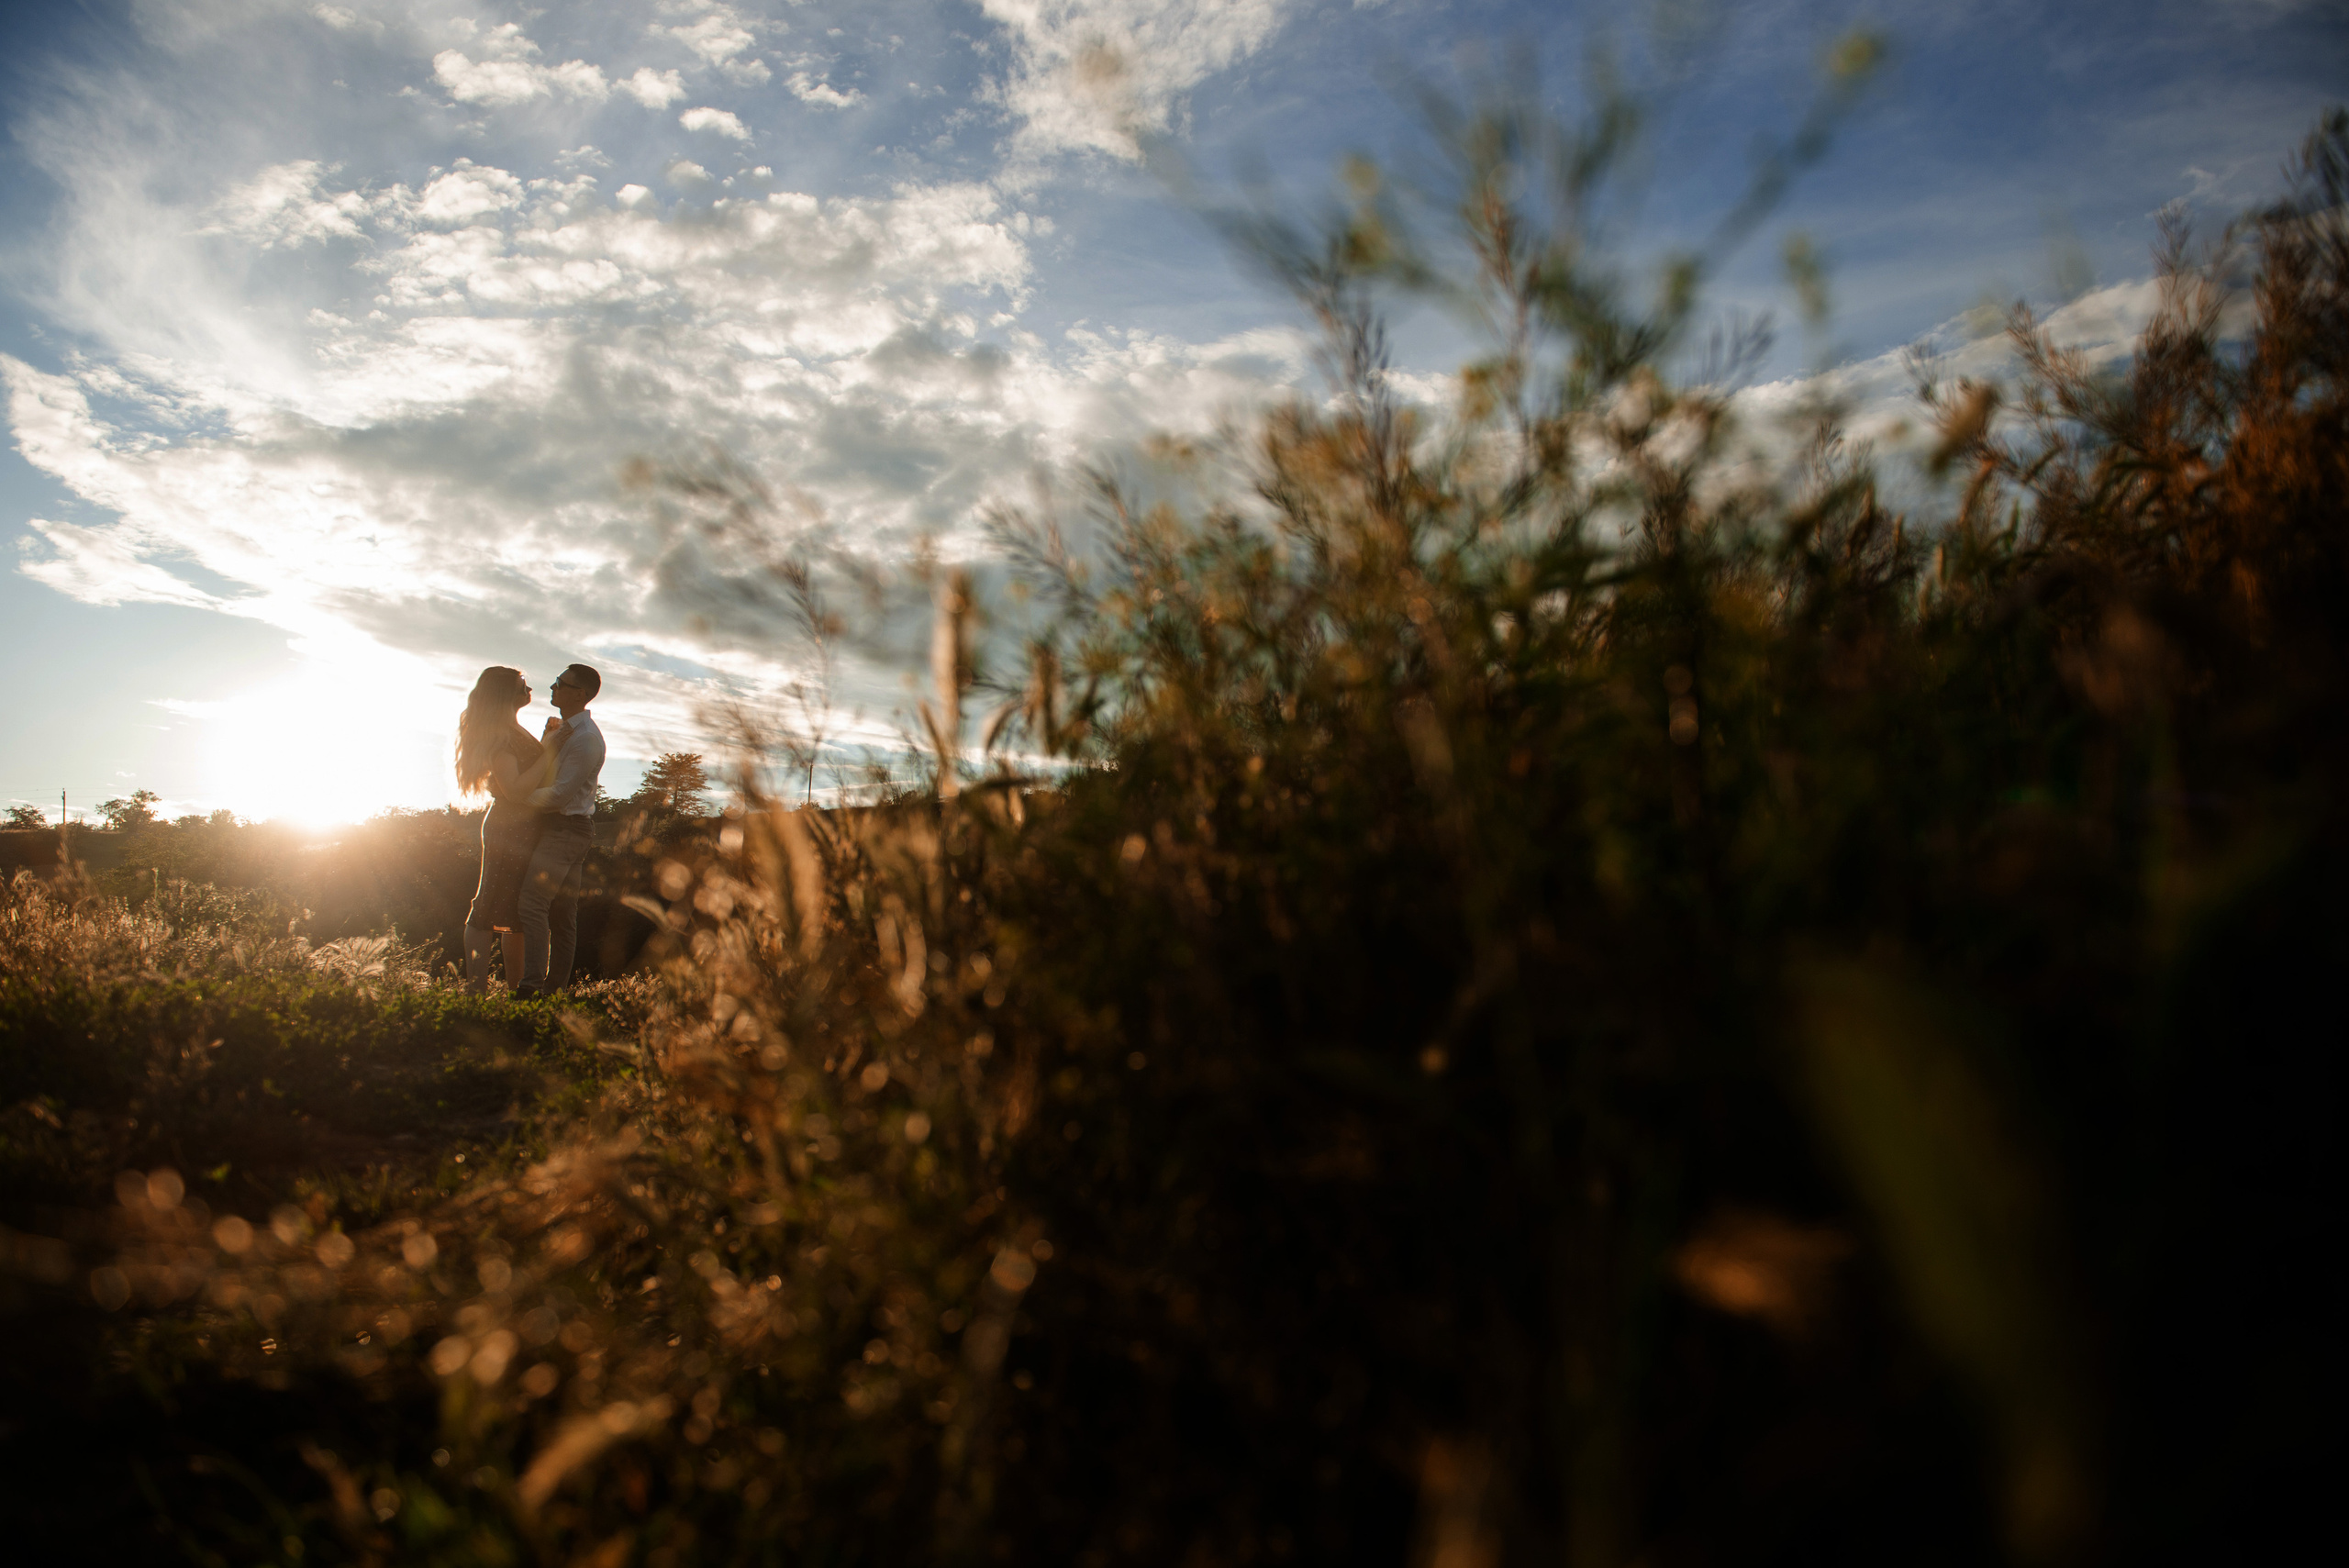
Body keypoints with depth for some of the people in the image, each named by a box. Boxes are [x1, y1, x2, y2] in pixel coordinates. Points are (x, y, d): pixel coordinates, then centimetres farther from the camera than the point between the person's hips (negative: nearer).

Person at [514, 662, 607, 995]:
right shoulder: (563, 730, 16)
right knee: (562, 912, 9)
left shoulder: (585, 738, -16)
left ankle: (532, 984, -22)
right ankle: (556, 986, 13)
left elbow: (559, 795, -20)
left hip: (566, 830, -10)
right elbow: (544, 776, 24)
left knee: (531, 903, -17)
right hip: (559, 829, 10)